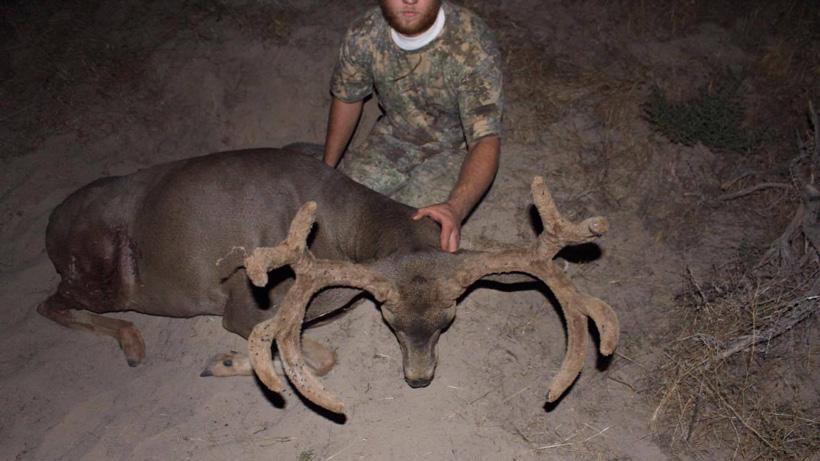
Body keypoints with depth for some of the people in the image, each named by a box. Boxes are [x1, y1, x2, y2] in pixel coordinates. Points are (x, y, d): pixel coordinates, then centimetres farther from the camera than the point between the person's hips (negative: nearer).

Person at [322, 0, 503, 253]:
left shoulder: (475, 48, -34)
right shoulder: (363, 34, -21)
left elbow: (486, 139, -39)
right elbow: (347, 98, -2)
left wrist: (456, 207, -57)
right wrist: (327, 168, 6)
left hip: (455, 146, -3)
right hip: (395, 135, 4)